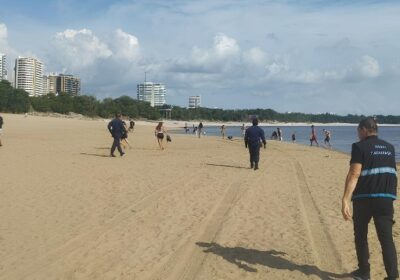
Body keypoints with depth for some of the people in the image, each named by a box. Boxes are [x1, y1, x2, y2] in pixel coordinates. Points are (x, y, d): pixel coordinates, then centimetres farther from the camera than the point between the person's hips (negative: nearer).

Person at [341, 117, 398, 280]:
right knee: (386, 238, 2)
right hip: (386, 198, 4)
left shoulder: (360, 147, -5)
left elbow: (354, 175, -17)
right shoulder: (389, 148, 13)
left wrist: (345, 200, -21)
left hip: (364, 197, -4)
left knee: (361, 235, 14)